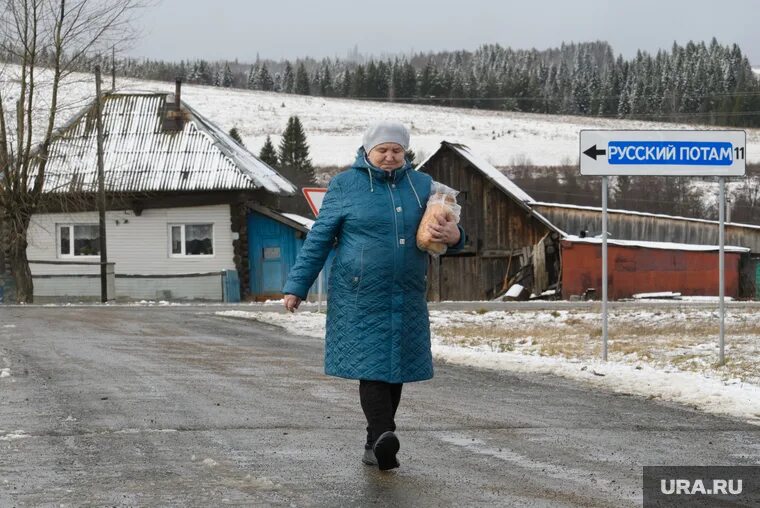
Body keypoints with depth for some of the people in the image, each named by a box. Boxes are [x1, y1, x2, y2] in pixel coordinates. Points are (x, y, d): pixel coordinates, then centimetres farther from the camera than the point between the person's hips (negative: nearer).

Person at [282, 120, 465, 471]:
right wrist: (296, 286, -3)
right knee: (371, 365, -14)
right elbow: (318, 239, 1)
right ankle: (382, 436, -27)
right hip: (361, 298, -4)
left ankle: (375, 445, 13)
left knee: (395, 368, 4)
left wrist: (453, 236, -10)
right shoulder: (346, 186, 0)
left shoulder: (421, 185, 10)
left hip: (407, 298, 4)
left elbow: (446, 229, 15)